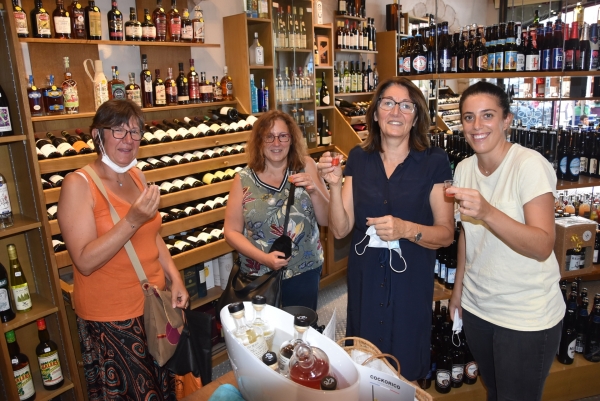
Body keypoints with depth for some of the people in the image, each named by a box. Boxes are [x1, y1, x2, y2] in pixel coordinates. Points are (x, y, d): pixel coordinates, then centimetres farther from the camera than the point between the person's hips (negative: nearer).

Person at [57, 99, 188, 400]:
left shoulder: (137, 177, 3)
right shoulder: (78, 184, -15)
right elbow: (85, 261, -22)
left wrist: (175, 277, 2)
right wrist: (133, 220, -31)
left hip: (154, 307, 6)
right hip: (111, 319, -6)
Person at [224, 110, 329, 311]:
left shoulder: (306, 167, -4)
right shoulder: (244, 179, -6)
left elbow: (326, 219, -1)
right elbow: (232, 232, -2)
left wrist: (314, 190, -19)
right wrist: (263, 258, -15)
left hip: (304, 272, 1)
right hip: (259, 276, 0)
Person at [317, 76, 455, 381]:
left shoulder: (434, 162, -8)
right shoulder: (359, 159, -1)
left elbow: (446, 233, -6)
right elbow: (340, 229, -2)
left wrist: (406, 229, -24)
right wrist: (335, 186, -16)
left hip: (410, 282, -2)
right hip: (364, 280, 2)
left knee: (405, 374, 15)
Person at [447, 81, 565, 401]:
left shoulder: (530, 165, -19)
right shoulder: (464, 169, 0)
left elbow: (543, 247, -27)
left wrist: (487, 212, -42)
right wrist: (458, 287, 13)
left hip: (526, 317, -5)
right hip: (475, 307, 6)